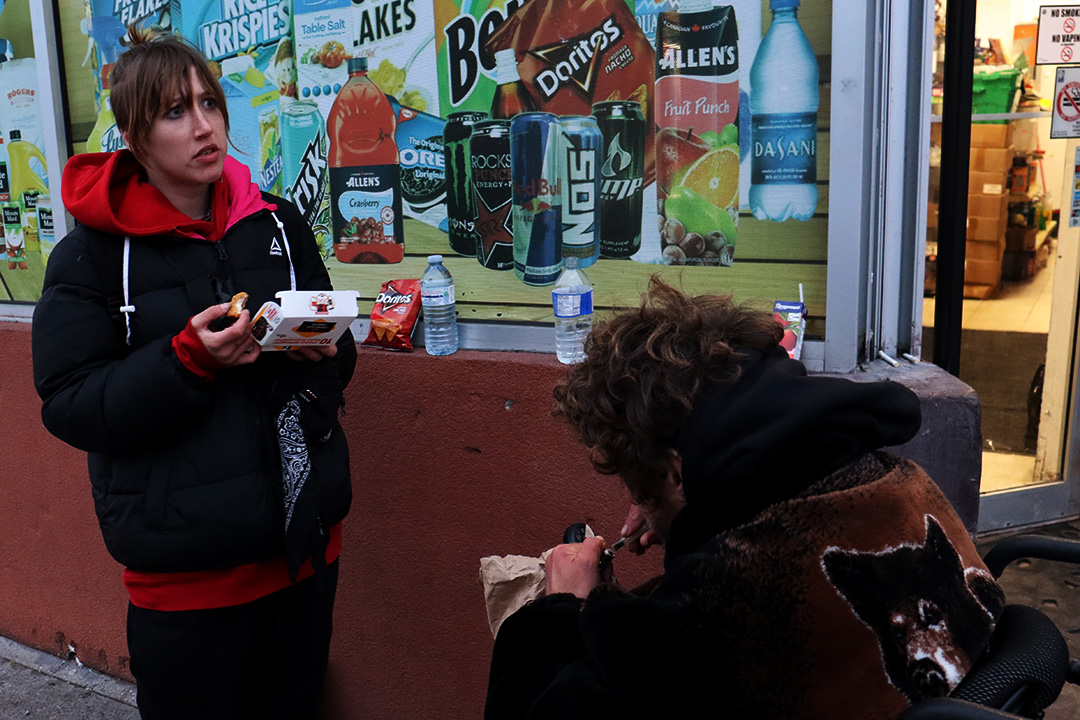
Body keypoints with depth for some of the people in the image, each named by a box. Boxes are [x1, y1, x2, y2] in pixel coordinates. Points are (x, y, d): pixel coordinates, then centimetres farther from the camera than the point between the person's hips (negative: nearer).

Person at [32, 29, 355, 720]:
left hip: (306, 537, 4)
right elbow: (68, 407, -9)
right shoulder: (93, 254, -5)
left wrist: (323, 350, -11)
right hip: (187, 569, -3)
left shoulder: (279, 224, 5)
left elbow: (339, 363, 13)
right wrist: (190, 358, -23)